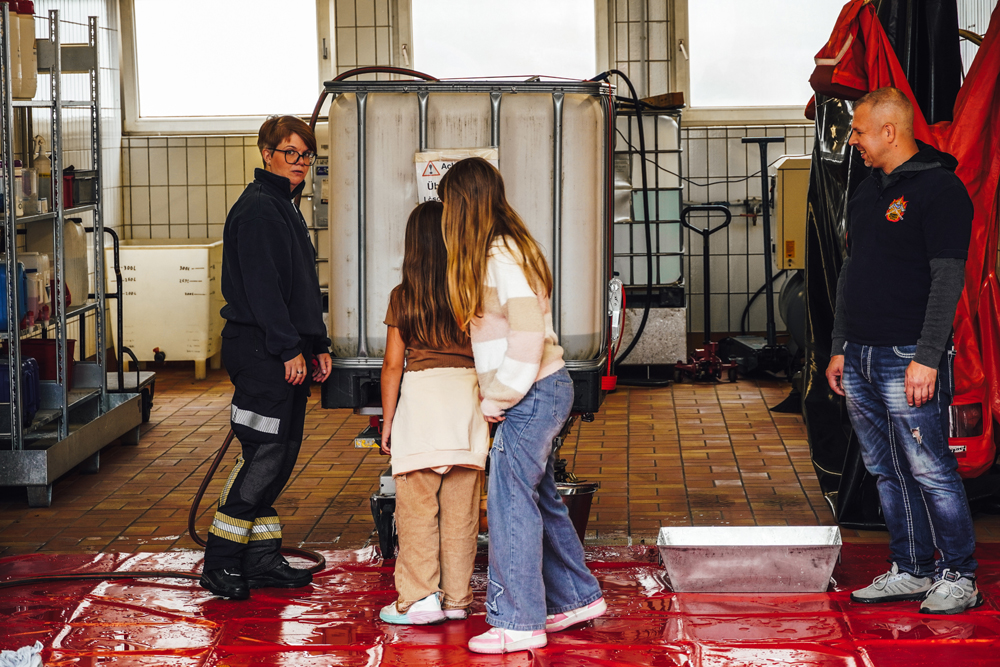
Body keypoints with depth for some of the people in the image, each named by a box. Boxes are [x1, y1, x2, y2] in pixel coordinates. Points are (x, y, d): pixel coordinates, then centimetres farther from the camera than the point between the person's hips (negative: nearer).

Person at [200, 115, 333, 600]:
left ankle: (263, 559, 15)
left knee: (279, 457, 10)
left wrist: (318, 345, 19)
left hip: (289, 353, 10)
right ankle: (220, 564, -4)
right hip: (261, 352, -10)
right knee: (263, 456, -10)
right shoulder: (257, 207, -11)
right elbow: (261, 284, -18)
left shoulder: (285, 207, 20)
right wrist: (289, 348, -20)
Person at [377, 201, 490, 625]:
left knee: (416, 505, 4)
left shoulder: (403, 298, -3)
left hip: (420, 395, -2)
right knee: (461, 506, 8)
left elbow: (393, 364, -2)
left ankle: (419, 598, 4)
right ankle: (456, 597, 15)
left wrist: (387, 420, 6)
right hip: (467, 393, 2)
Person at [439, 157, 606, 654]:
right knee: (541, 499, 18)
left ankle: (519, 622, 0)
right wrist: (497, 394, 11)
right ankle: (577, 597, 29)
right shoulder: (504, 249, 13)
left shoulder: (501, 257, -18)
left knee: (510, 502, -5)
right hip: (538, 394, 10)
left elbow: (527, 336, -24)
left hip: (532, 395, -10)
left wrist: (497, 397, -15)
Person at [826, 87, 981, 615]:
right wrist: (840, 349, 18)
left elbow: (948, 279, -14)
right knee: (888, 473, 11)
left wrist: (927, 357, -19)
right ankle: (911, 571, 18)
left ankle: (959, 577, 1)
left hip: (907, 359, -8)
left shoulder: (939, 189, -9)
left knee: (930, 472, -7)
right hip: (861, 359, 8)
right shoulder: (865, 193, 17)